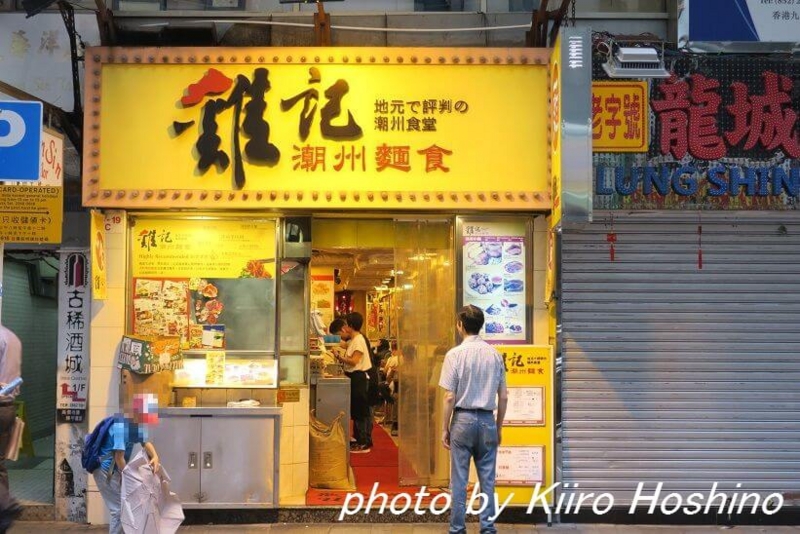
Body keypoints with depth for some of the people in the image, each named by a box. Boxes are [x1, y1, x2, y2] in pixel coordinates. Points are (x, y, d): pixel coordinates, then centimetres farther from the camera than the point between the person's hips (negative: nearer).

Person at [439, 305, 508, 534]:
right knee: (487, 479, 9)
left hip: (463, 419, -3)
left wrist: (445, 428, 0)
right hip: (487, 420, 3)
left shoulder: (455, 354, -9)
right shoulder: (495, 354, 2)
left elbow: (449, 397, -10)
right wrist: (499, 427, 15)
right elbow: (503, 397, 4)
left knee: (459, 480, 5)